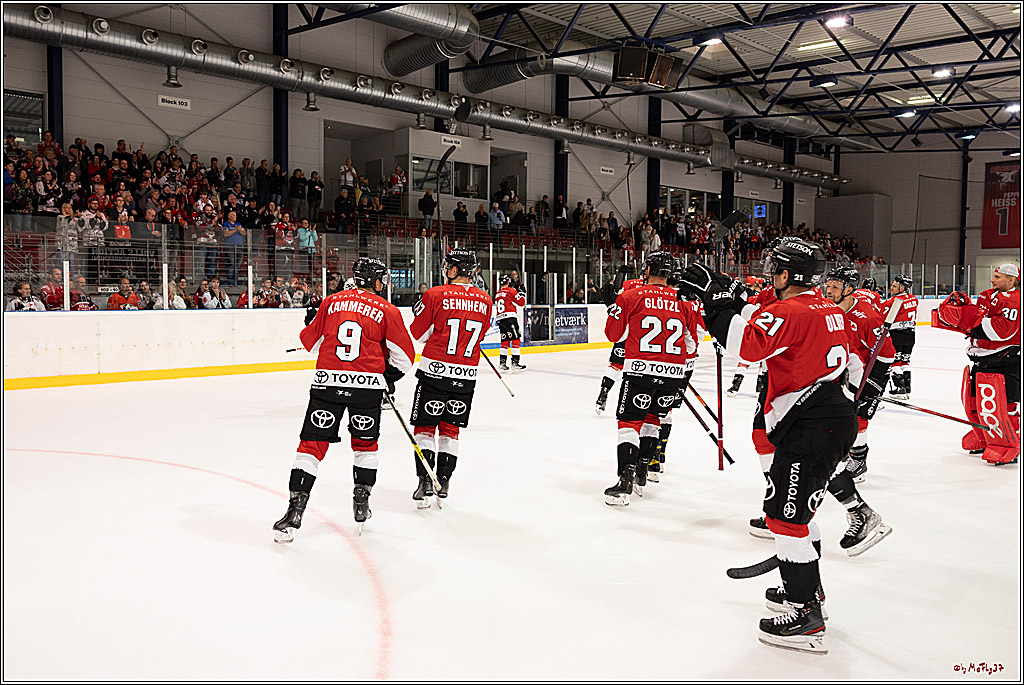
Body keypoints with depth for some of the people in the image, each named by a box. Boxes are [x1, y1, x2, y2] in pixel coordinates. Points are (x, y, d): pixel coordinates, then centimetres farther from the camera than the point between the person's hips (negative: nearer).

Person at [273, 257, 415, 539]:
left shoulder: (332, 301, 9)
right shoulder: (387, 310, 3)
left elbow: (310, 342, 16)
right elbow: (404, 356, 4)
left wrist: (311, 319, 36)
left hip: (327, 380, 1)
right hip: (367, 384, -1)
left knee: (312, 445, 5)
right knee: (365, 442, 21)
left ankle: (295, 510, -2)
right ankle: (361, 503, 27)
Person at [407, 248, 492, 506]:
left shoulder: (436, 295, -10)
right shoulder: (485, 300, 3)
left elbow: (418, 332, -2)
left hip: (435, 370, -4)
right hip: (466, 375, 4)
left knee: (424, 427, 7)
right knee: (450, 429, 17)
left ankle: (425, 482, 0)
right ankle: (443, 481, 19)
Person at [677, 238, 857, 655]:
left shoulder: (789, 312, -16)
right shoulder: (828, 310, 13)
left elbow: (746, 344, -30)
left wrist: (717, 301, -22)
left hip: (810, 428, -10)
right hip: (836, 416, 10)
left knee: (784, 514, -5)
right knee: (796, 507, 24)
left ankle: (807, 618, -2)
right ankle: (807, 587, 38)